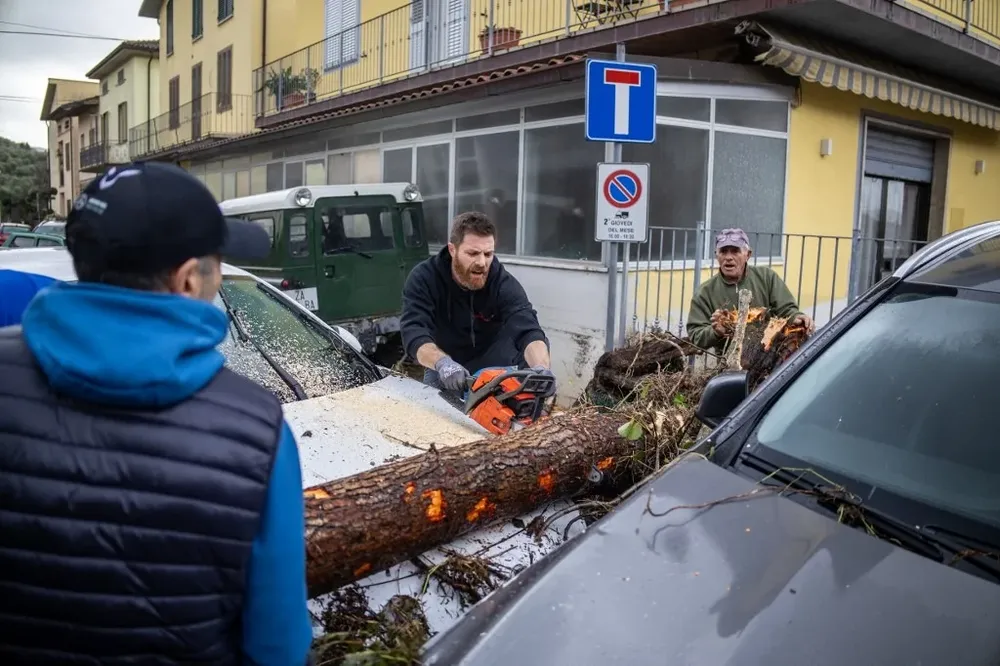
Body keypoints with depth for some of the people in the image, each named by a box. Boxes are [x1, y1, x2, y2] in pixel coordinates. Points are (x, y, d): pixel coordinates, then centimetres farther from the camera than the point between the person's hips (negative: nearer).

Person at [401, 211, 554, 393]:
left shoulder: (505, 284, -23)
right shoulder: (423, 279, -22)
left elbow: (529, 331, -36)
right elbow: (414, 334, -34)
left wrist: (542, 369, -58)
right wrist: (442, 362, -55)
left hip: (493, 374, 0)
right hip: (441, 375, 1)